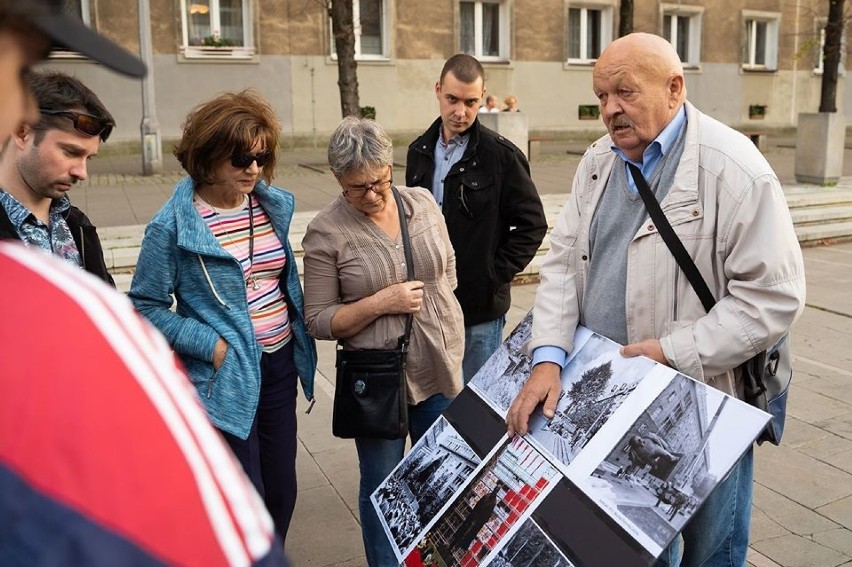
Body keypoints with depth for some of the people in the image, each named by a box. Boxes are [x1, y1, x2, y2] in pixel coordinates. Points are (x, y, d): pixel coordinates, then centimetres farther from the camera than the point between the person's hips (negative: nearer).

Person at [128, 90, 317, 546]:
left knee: (282, 491, 16)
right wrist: (210, 345, -17)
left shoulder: (274, 205, 3)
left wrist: (299, 339, 8)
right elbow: (146, 305, -10)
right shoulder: (173, 225, -14)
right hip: (223, 375, -5)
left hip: (279, 364, 6)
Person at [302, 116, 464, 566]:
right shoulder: (326, 232, -11)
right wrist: (379, 303, -20)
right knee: (382, 490, 13)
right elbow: (319, 321, -10)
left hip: (440, 368, 4)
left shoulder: (423, 203, 1)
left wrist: (431, 312, 9)